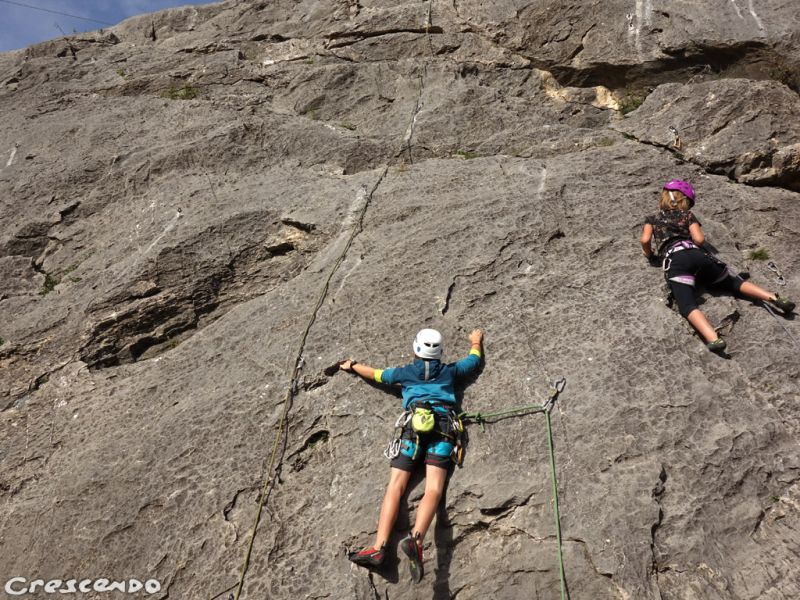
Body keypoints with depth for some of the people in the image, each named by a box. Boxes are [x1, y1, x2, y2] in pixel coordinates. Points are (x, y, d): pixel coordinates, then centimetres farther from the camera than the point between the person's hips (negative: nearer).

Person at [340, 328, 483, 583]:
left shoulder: (405, 372, 22)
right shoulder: (450, 371, 24)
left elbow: (374, 374, 33)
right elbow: (475, 359, 40)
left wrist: (352, 365, 52)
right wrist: (476, 341, 61)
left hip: (414, 426, 0)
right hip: (444, 427, 1)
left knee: (395, 486, -5)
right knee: (433, 489, -13)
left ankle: (378, 548, -18)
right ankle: (416, 539, -38)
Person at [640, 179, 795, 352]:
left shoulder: (652, 219, 23)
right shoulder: (688, 215, 25)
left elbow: (645, 240, 6)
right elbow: (699, 239, 10)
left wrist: (650, 257, 23)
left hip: (675, 260, -3)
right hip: (699, 255, 3)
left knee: (688, 305, -24)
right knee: (734, 282, 20)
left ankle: (713, 338, -48)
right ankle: (774, 298, 2)